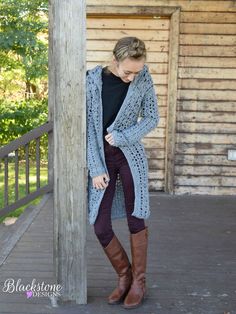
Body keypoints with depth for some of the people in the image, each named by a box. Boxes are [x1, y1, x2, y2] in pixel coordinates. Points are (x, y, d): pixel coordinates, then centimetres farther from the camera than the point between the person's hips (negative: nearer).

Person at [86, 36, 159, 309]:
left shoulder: (143, 77, -7)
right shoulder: (92, 81, -10)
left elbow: (152, 118, 0)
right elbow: (88, 128, -8)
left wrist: (122, 137, -14)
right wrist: (96, 169, -10)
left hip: (131, 156, 0)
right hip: (101, 159, 1)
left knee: (135, 221, 4)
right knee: (100, 226, 1)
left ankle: (139, 282, 22)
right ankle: (124, 276, 24)